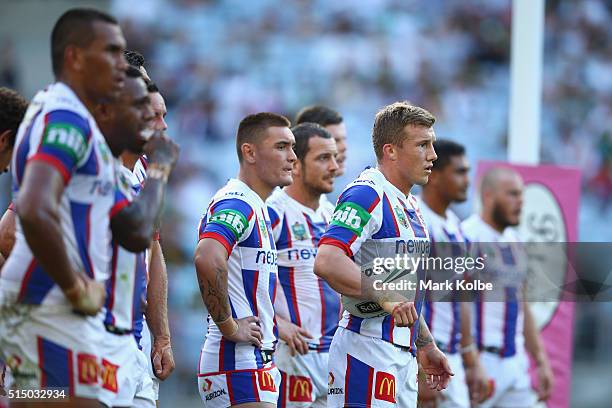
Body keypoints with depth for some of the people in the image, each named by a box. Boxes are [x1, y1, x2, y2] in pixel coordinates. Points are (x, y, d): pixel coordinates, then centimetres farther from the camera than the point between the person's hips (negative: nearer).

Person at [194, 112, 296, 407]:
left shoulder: (257, 208, 19)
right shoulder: (238, 203, -14)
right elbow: (207, 259, -33)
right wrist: (228, 326, -23)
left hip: (257, 359, 10)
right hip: (238, 362, -10)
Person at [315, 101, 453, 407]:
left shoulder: (407, 204, 19)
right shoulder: (366, 195, -12)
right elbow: (326, 262, -28)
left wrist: (425, 345, 28)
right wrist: (385, 296, -33)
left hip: (403, 356, 10)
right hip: (366, 355, -10)